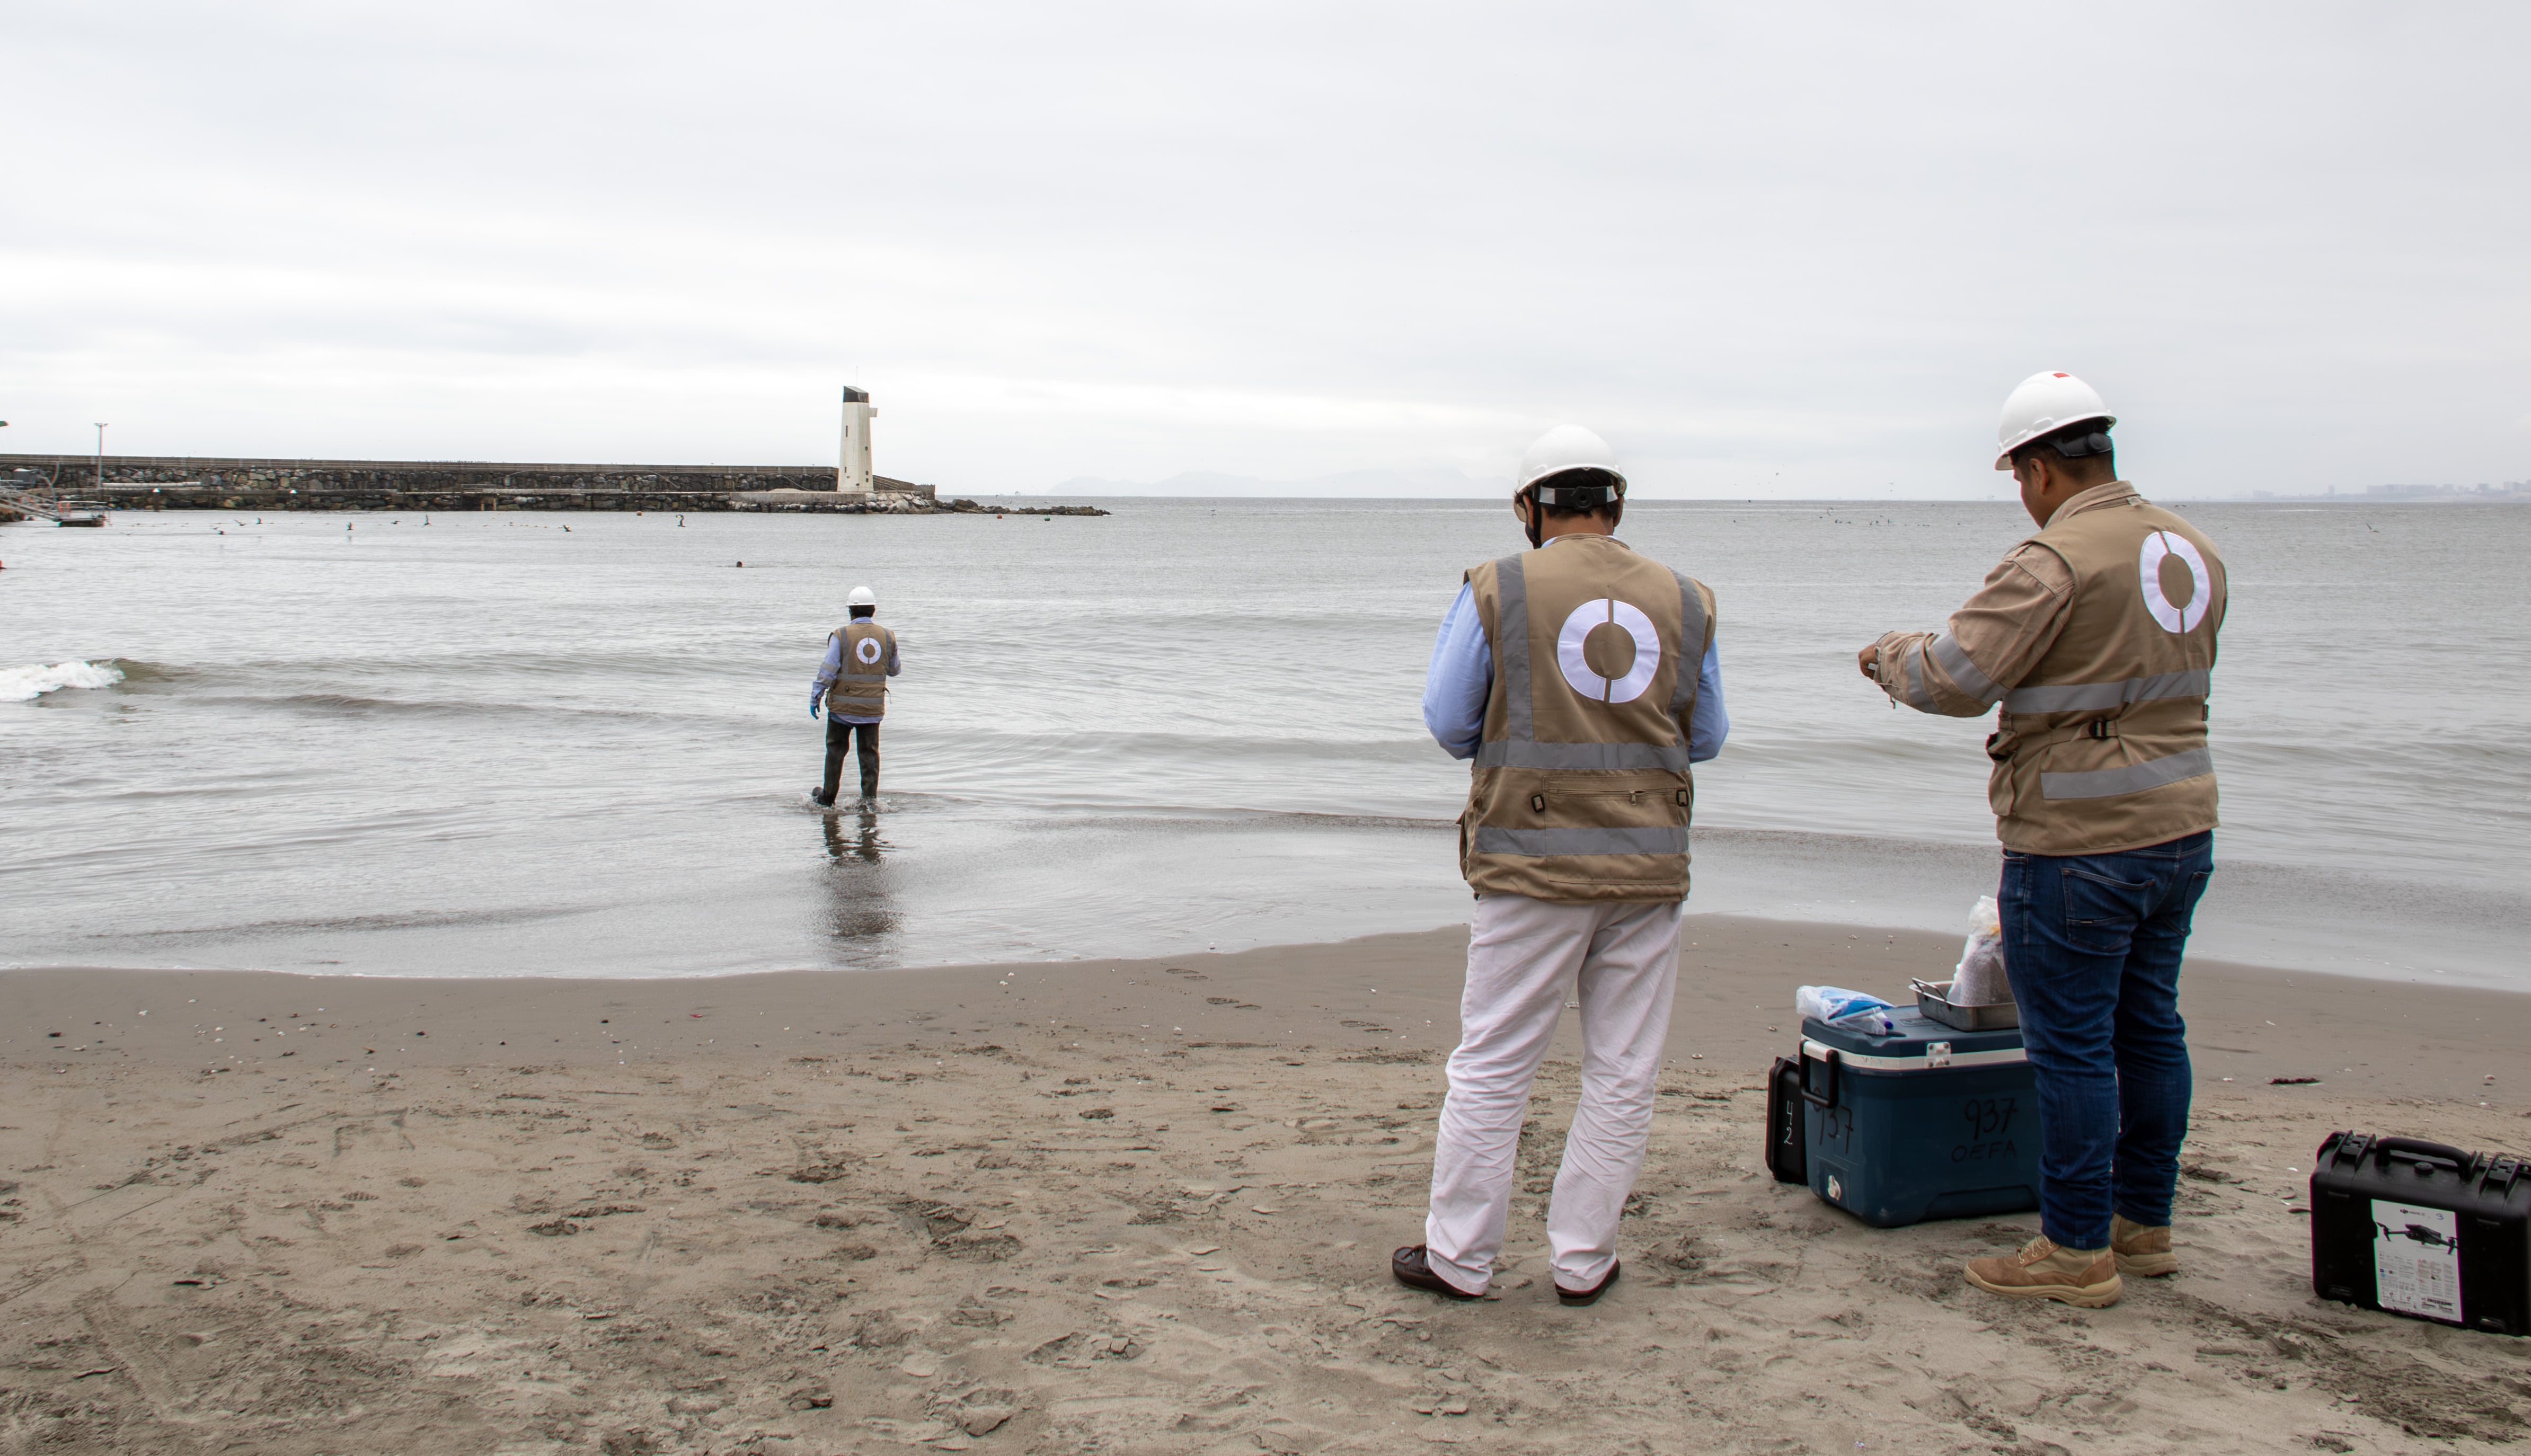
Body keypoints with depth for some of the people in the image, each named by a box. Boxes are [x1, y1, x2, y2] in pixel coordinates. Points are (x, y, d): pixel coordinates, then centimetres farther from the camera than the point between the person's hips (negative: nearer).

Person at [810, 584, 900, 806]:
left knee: (836, 750, 12)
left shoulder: (841, 636, -10)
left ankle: (827, 799, 21)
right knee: (870, 754, 10)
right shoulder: (887, 637, 0)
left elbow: (827, 671, -11)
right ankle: (869, 801, 9)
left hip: (843, 705, -2)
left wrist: (815, 698, -2)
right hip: (873, 708, 2)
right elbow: (893, 670, 13)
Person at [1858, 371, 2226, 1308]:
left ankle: (2077, 1253, 8)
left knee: (2071, 1045, 0)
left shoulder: (2054, 562, -18)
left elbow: (1955, 679, -18)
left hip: (2078, 846, -9)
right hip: (2180, 830, 9)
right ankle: (2144, 1226, 28)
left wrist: (1890, 657, 2)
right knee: (2149, 1029, 17)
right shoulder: (2191, 551, 9)